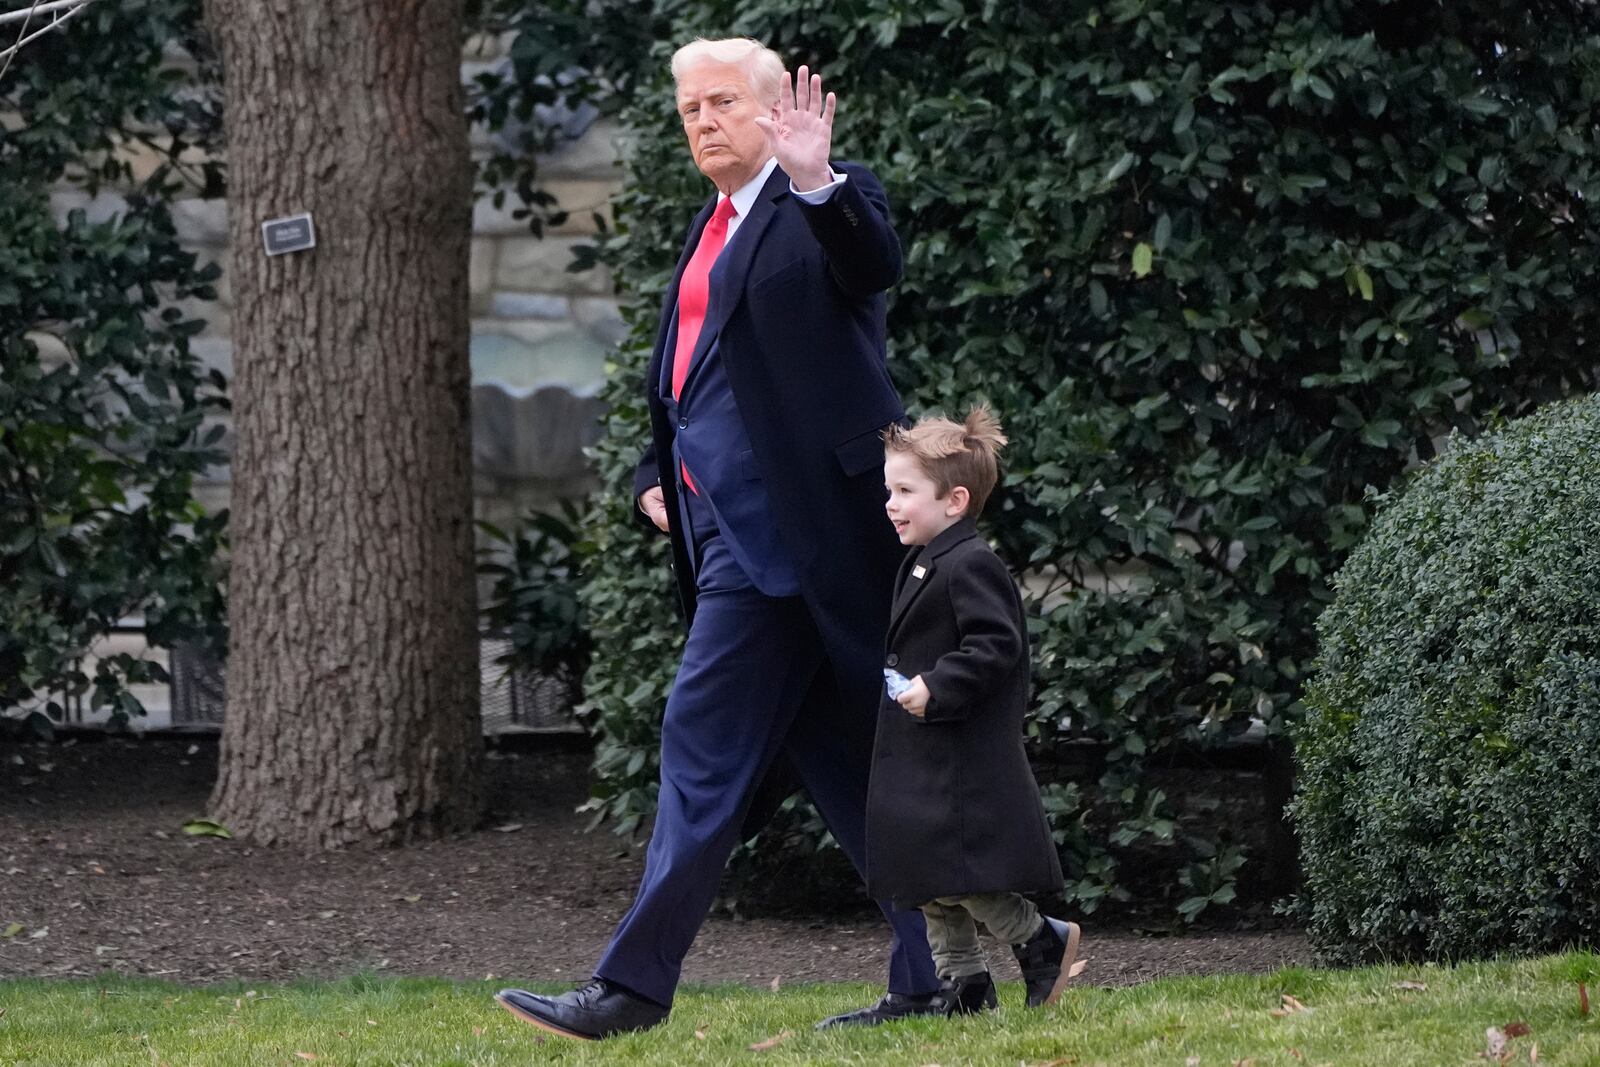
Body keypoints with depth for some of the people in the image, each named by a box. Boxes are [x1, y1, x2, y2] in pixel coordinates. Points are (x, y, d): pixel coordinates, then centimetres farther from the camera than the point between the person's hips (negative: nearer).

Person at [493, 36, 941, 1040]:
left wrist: (818, 181, -43)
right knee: (845, 751, 8)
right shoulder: (718, 226, 21)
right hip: (730, 524, 9)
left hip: (778, 527, -9)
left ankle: (636, 986, -8)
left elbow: (874, 264, -28)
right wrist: (657, 470, 18)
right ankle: (929, 976, 10)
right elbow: (684, 374, 31)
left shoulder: (824, 212, -6)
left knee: (708, 741, -9)